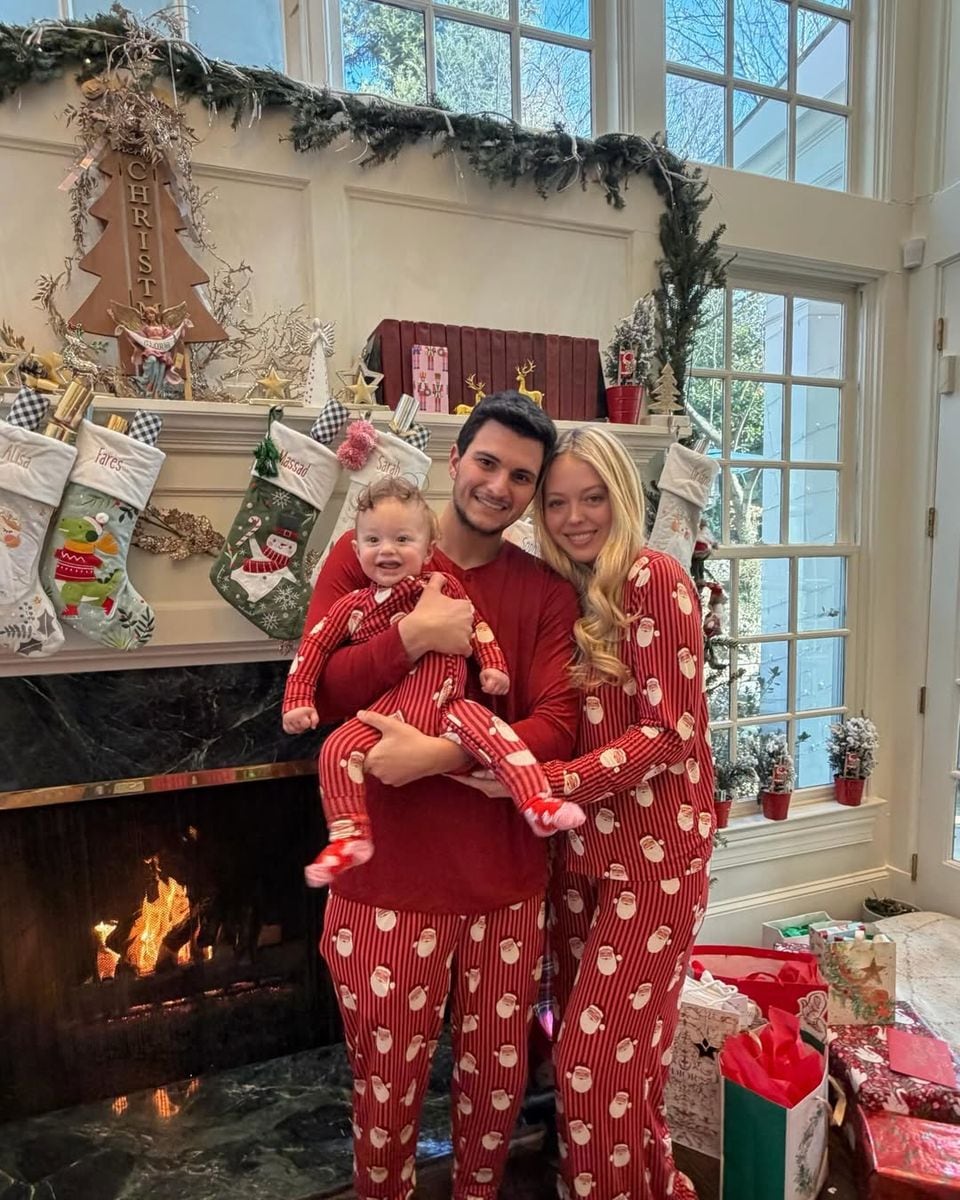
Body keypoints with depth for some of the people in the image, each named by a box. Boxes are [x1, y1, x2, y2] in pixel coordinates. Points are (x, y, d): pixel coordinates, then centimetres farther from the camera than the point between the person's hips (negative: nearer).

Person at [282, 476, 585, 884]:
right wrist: (297, 701, 7)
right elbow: (314, 646, 14)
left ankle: (538, 803, -27)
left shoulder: (444, 586, 10)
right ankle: (350, 837, -12)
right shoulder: (354, 605, 11)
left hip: (446, 707, -1)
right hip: (384, 714, 1)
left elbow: (477, 627, 16)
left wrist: (493, 667, 4)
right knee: (337, 747, -20)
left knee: (488, 729, -28)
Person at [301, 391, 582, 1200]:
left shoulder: (547, 592, -1)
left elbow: (558, 727, -11)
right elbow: (313, 695, -9)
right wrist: (414, 636, -23)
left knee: (497, 1082, 22)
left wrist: (436, 755, -24)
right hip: (387, 883, -1)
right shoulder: (364, 555, -3)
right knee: (386, 1091, 18)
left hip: (506, 885, 2)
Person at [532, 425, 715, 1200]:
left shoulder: (656, 578, -12)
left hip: (654, 851, -6)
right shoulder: (562, 592, 8)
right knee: (617, 1052, 18)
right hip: (582, 846, 6)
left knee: (596, 1057, 3)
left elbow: (670, 732, -18)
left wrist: (550, 782, -25)